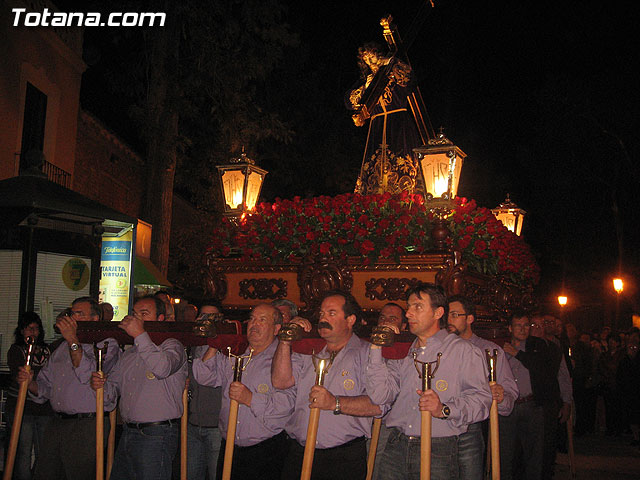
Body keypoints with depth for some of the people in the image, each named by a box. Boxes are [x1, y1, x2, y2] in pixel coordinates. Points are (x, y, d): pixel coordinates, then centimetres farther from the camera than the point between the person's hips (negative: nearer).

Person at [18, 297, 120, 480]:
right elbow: (45, 386, 20)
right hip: (56, 424, 6)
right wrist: (30, 382, -2)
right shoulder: (62, 348, 19)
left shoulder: (107, 345, -3)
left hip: (87, 426, -6)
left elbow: (88, 375, -19)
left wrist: (73, 340, -21)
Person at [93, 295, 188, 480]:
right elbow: (114, 386, 24)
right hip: (127, 434, 7)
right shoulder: (129, 353, 19)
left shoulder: (171, 345, -4)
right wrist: (101, 384, 0)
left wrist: (140, 334, -22)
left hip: (156, 437, -7)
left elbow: (162, 368, -26)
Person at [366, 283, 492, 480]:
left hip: (438, 453, -4)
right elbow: (380, 396, 3)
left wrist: (444, 409, -23)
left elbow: (481, 399, -10)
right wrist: (376, 349, 3)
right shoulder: (404, 355, 17)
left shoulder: (463, 351, 2)